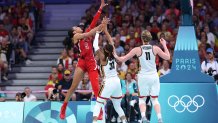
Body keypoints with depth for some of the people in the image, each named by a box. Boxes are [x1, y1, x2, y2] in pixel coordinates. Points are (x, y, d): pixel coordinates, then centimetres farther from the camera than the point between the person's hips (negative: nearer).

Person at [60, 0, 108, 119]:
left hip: (91, 62, 4)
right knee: (73, 86, -3)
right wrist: (100, 26, -19)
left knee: (96, 88, -4)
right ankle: (63, 109, 7)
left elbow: (93, 21, 13)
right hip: (82, 62, -4)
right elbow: (89, 34, -12)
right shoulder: (76, 36, 3)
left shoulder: (86, 33, 19)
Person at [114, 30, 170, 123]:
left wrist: (116, 56, 20)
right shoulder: (155, 48, -3)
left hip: (143, 77, -1)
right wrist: (164, 45, 17)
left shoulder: (137, 50, -5)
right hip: (154, 76, 1)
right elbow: (167, 57, 7)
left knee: (142, 99, 12)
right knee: (155, 99, 10)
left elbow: (123, 59, -1)